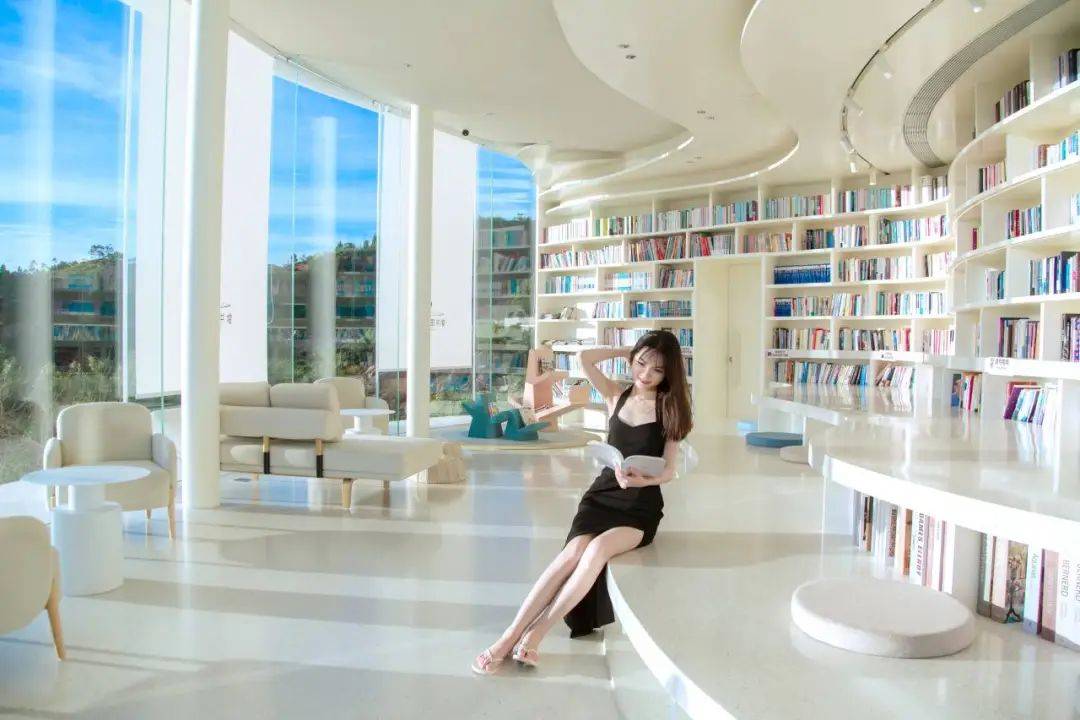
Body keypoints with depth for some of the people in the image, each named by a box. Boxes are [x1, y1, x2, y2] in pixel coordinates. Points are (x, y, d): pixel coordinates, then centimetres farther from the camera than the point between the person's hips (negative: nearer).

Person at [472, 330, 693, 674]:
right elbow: (586, 358, -5)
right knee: (574, 551, -27)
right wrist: (628, 350, 5)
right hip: (603, 494, 2)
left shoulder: (670, 407, 1)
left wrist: (643, 480, -25)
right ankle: (510, 636, -30)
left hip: (642, 507, -2)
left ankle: (537, 632, -28)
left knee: (597, 549, -33)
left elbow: (668, 470, -4)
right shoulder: (616, 395, 9)